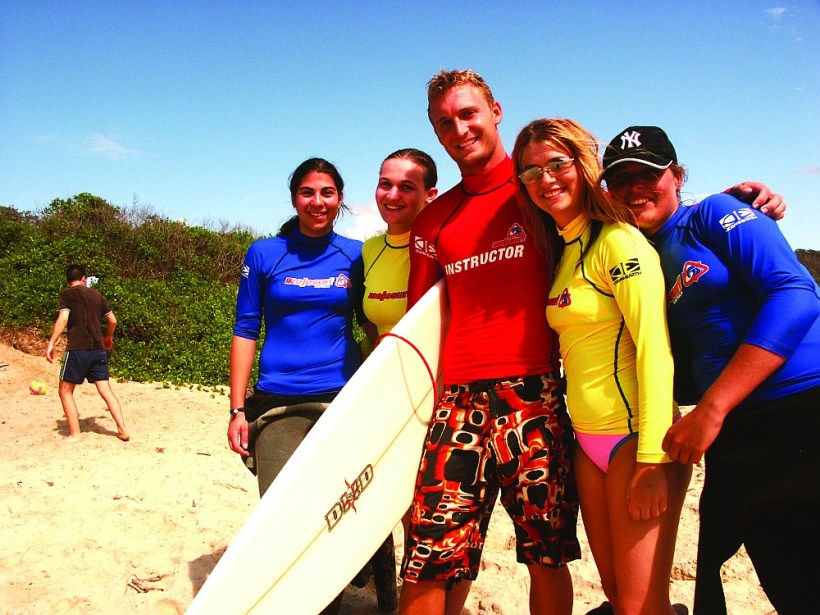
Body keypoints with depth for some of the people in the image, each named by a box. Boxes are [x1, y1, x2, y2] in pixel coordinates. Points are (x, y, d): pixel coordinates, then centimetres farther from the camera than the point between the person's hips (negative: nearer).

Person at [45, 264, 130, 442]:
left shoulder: (67, 294, 1)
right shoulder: (97, 295, 16)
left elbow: (63, 319, -13)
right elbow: (112, 320, 19)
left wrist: (51, 343, -12)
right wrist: (108, 337, 36)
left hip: (77, 349, -4)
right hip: (99, 349, 5)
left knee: (66, 391, 9)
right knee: (106, 390, 6)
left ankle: (74, 434, 5)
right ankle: (122, 431, 0)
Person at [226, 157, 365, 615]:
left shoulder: (356, 255, 7)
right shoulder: (264, 255, 4)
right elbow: (246, 331, 5)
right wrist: (238, 409, -1)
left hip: (345, 403, 1)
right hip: (279, 405, -1)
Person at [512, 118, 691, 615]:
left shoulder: (618, 240, -11)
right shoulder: (559, 249, 13)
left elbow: (655, 347, -17)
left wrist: (652, 460, -20)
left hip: (635, 438, -7)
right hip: (588, 440, 7)